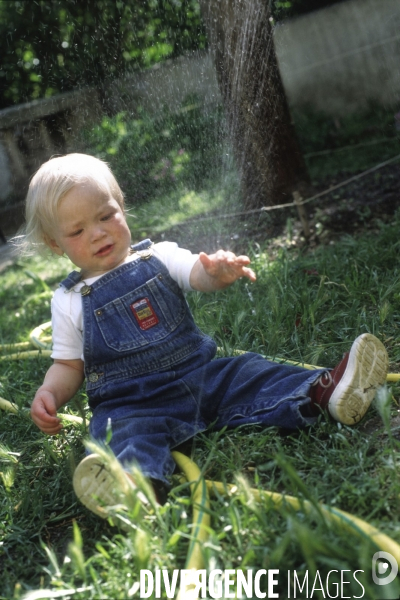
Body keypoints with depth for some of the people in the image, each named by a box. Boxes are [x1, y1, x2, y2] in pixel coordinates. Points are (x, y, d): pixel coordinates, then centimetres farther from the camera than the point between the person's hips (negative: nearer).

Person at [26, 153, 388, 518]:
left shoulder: (159, 256, 8)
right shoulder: (70, 301, 8)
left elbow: (198, 273, -10)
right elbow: (68, 365, 12)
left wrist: (220, 272, -34)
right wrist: (49, 393, -10)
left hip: (201, 377, 3)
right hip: (130, 402, -2)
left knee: (248, 374, -18)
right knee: (124, 431, -32)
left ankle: (323, 392, -35)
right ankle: (134, 478, -60)